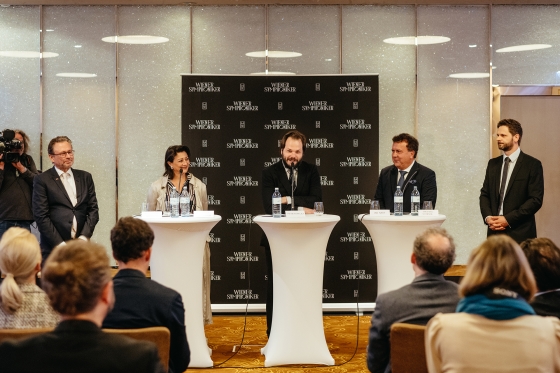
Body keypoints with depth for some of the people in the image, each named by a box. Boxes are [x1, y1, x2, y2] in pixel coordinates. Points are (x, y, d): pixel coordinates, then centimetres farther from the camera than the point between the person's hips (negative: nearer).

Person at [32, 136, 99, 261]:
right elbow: (41, 216, -4)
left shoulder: (85, 177, 15)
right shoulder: (42, 180, 2)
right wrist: (61, 245, -10)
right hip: (53, 249, -3)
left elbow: (93, 209, 11)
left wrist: (84, 237, -3)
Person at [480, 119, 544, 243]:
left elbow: (536, 199, -8)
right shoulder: (493, 163, 15)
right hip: (494, 231, 4)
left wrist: (508, 219, -14)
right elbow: (484, 194, 15)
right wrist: (488, 217, -5)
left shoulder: (532, 164, -2)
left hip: (520, 234, -4)